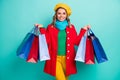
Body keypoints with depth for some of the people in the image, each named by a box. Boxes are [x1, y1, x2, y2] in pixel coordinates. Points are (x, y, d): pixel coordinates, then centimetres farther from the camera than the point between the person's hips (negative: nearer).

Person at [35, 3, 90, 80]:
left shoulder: (71, 27, 7)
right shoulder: (50, 27, 4)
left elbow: (76, 41, 4)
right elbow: (47, 41, -3)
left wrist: (83, 30, 1)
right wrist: (42, 29, -8)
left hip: (67, 58, 2)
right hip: (55, 58, -2)